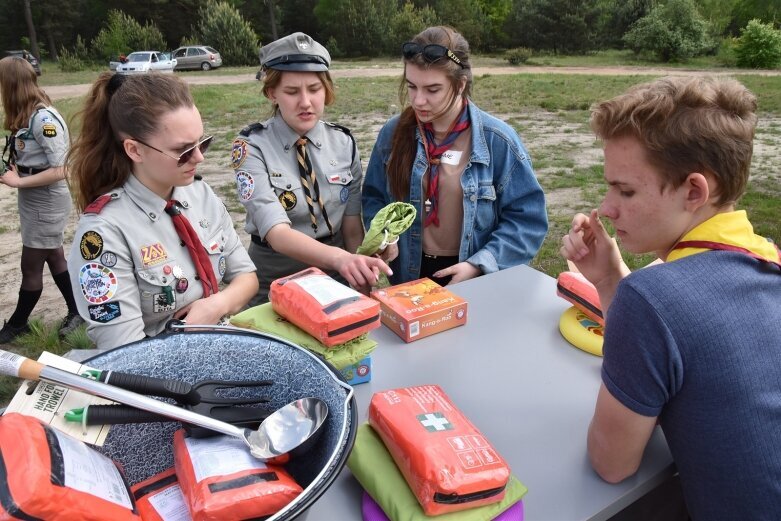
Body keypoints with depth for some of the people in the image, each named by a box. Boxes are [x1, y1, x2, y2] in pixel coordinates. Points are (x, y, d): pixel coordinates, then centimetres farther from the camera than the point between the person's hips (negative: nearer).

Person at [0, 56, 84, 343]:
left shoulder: (44, 118, -22)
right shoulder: (26, 117, 4)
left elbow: (60, 170, -24)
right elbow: (29, 159, 10)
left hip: (47, 204, -8)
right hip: (32, 201, 8)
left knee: (30, 266, 7)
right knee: (54, 257, 17)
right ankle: (76, 310, 32)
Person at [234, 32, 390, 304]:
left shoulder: (344, 143, 0)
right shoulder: (252, 146, -12)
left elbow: (351, 225, 3)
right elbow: (276, 232, -24)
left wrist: (360, 278, -11)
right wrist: (340, 258, -41)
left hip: (336, 278, 3)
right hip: (275, 280, -2)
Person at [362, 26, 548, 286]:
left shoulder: (497, 140, -14)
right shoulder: (394, 133, -6)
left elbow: (527, 218, -11)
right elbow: (374, 198, 5)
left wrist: (480, 264, -20)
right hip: (411, 274, 2)